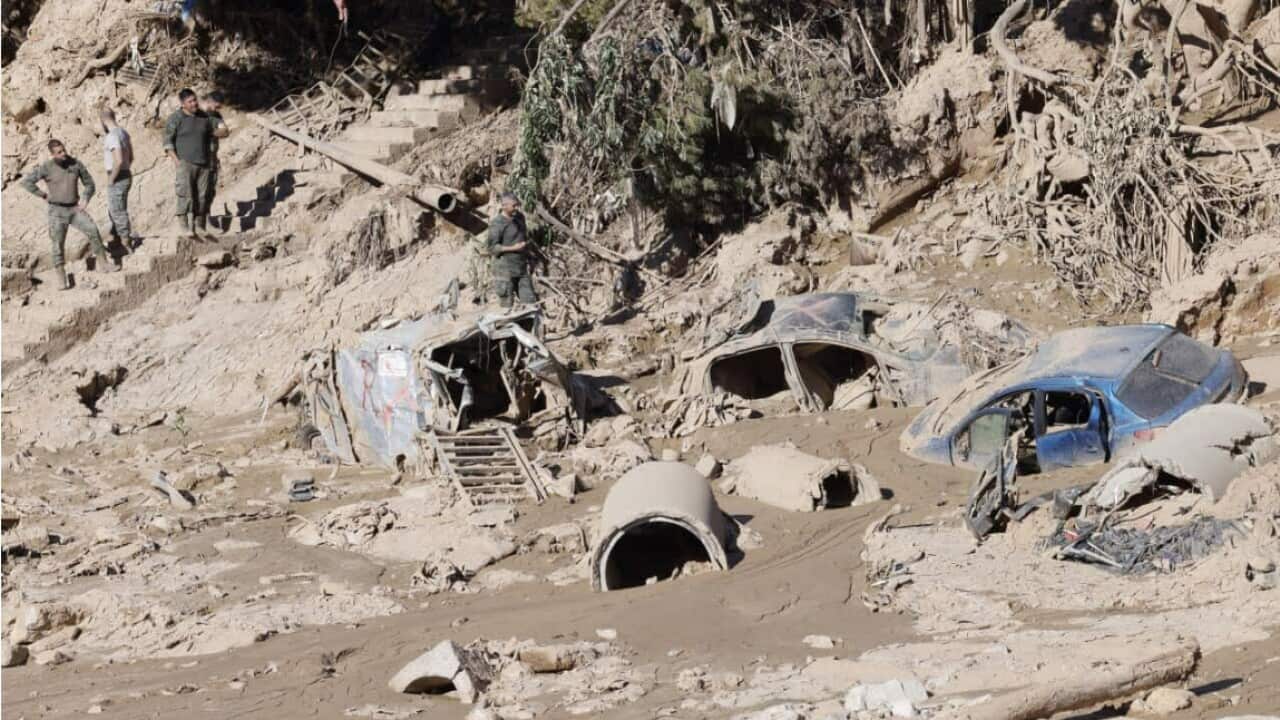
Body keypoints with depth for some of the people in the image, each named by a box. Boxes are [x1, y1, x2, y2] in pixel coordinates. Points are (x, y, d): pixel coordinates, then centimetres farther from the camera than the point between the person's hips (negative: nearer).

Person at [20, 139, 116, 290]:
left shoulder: (76, 164, -2)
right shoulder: (46, 167, -9)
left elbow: (89, 184, 9)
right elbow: (26, 182, -12)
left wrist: (85, 198, -9)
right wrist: (44, 196, -11)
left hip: (74, 209, 2)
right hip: (57, 211, -2)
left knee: (92, 230, -19)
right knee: (58, 246, -6)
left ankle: (103, 263, -7)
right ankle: (63, 282, -1)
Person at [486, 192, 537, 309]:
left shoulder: (519, 217, 8)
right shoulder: (497, 224, -15)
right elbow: (493, 248, -15)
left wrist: (527, 257, 20)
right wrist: (513, 248, -22)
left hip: (521, 268, 7)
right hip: (505, 270, -7)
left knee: (530, 301, 4)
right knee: (507, 304, 0)